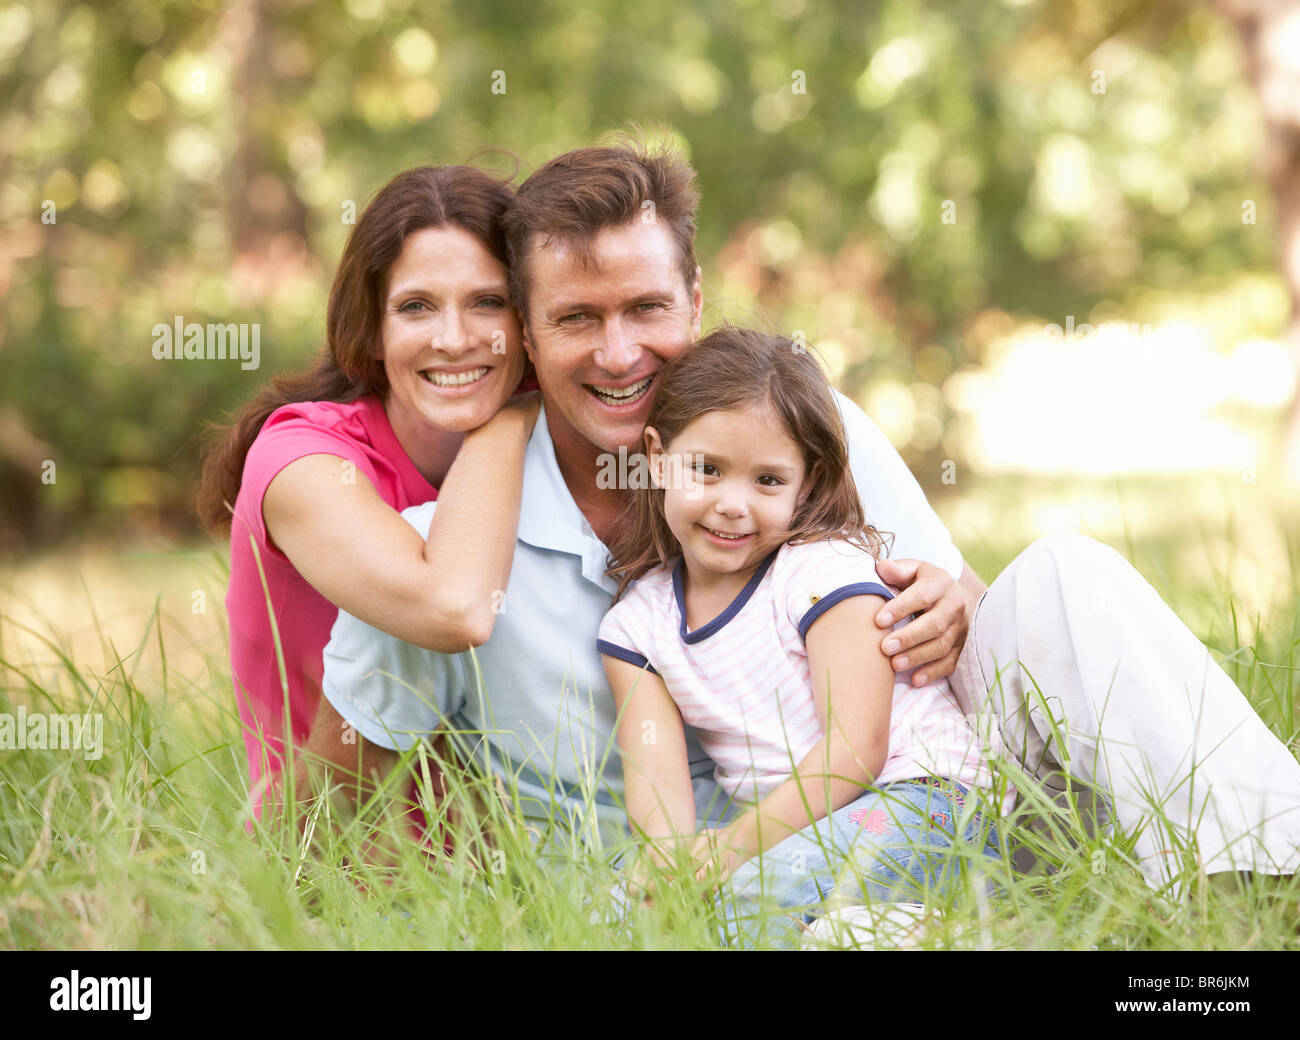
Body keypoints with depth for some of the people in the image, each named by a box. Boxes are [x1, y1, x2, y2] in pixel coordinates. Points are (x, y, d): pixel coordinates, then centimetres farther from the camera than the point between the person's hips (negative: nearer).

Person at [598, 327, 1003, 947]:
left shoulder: (825, 570, -6)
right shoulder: (635, 624, 8)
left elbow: (855, 751, -14)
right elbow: (657, 777, -3)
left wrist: (736, 846, -22)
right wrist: (671, 865, -25)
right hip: (791, 831, 6)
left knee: (758, 896, -34)